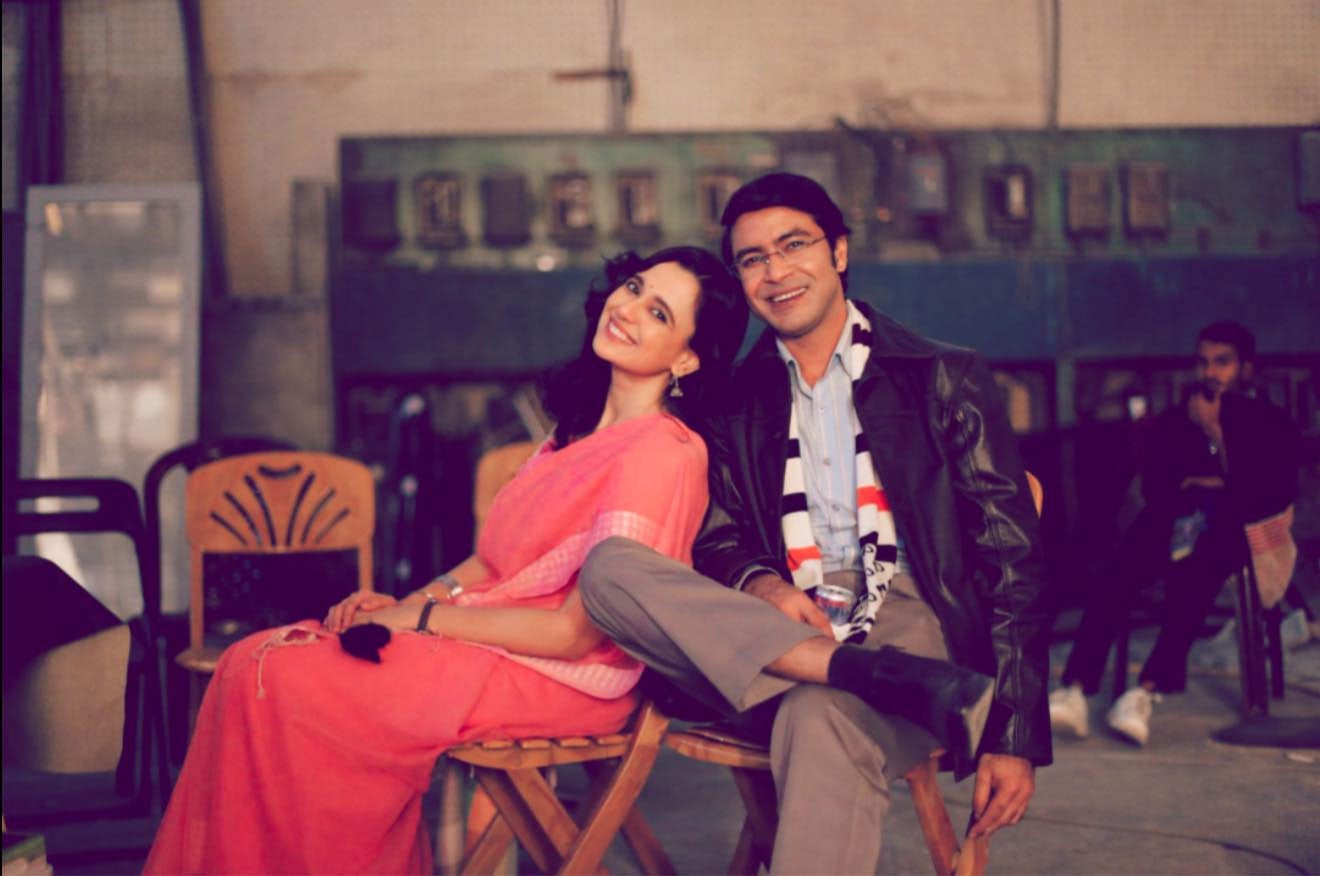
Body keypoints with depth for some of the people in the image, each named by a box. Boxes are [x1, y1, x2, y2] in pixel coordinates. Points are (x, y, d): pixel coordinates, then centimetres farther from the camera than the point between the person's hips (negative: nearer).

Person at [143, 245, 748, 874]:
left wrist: (420, 617, -11)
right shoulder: (581, 426, 12)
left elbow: (576, 630, -18)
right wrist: (412, 598, -1)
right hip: (488, 633, 8)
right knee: (253, 661, -6)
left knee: (280, 682, -18)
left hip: (559, 679, -8)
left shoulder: (663, 455, -16)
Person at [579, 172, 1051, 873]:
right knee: (608, 567, -24)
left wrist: (1016, 736, -7)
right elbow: (720, 541, 15)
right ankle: (895, 683, -30)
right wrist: (760, 585, -12)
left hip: (911, 624, -4)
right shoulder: (739, 404, 18)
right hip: (776, 633, 4)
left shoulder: (946, 379, 8)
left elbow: (1014, 562, 3)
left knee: (823, 720, -40)